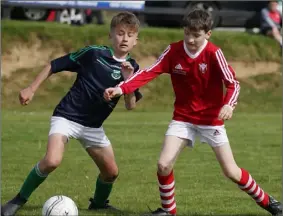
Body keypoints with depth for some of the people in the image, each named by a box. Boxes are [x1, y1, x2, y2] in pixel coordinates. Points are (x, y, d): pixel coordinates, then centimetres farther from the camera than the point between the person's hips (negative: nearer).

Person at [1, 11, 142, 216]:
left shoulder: (132, 68, 1)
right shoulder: (94, 53, -11)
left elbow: (131, 105, -7)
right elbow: (54, 65, -3)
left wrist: (129, 79, -24)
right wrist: (31, 89, -5)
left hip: (93, 125, 5)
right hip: (67, 116, -5)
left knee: (111, 172, 9)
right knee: (52, 161, -27)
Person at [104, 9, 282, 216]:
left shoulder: (213, 53, -18)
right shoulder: (173, 51, -11)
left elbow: (233, 83, -21)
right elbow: (149, 72, -15)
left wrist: (229, 105, -42)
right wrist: (121, 89, -29)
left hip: (212, 119, -3)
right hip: (183, 118, 3)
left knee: (232, 172, -1)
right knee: (163, 165, -11)